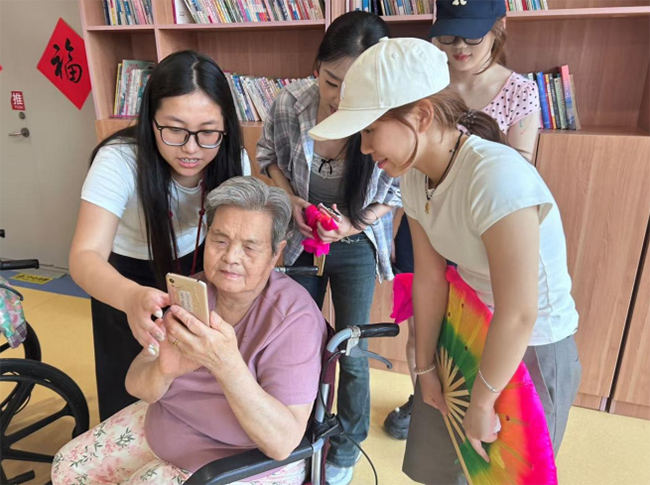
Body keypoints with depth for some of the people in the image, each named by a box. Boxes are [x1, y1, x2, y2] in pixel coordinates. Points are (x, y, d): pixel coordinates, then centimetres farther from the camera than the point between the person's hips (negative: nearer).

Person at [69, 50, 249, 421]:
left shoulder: (233, 161, -24)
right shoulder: (119, 160, -34)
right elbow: (85, 256, -42)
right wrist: (131, 298, -63)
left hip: (195, 266, 3)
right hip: (128, 276, -2)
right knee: (130, 393, 9)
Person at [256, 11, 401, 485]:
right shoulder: (289, 104, -20)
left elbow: (397, 190, -9)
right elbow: (269, 156, 0)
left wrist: (355, 224, -21)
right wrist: (291, 198, -15)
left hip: (357, 248, -2)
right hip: (301, 241, 3)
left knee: (351, 353, 8)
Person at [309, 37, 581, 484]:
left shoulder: (496, 177, -32)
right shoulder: (416, 176, -9)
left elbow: (518, 316, -28)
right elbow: (430, 280, -4)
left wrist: (482, 402, -14)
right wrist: (426, 368, 3)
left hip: (530, 349, -6)